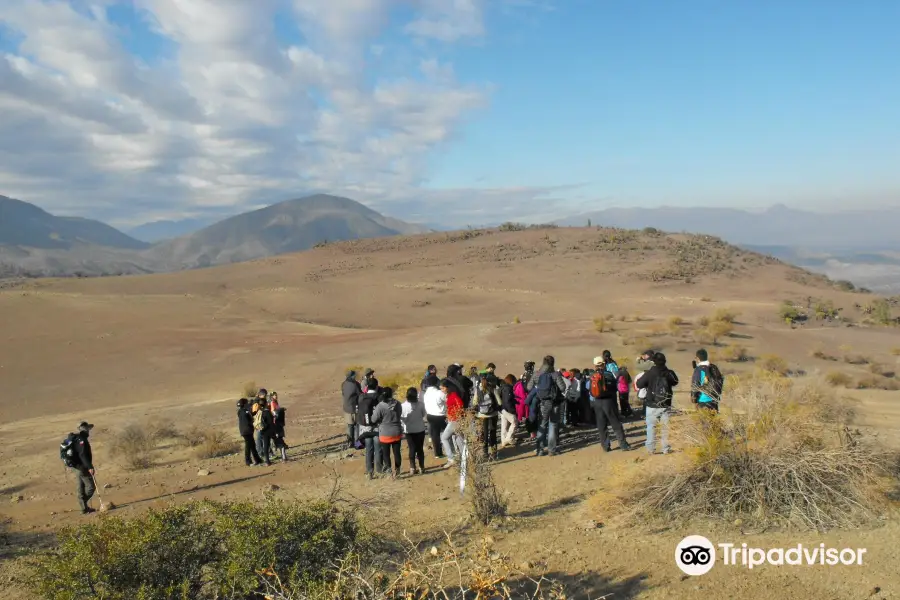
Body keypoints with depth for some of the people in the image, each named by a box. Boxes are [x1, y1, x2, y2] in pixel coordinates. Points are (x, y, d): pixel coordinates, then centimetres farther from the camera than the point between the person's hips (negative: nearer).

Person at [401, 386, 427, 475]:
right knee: (420, 448, 11)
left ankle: (412, 468, 8)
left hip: (409, 430, 0)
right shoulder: (421, 404, -13)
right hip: (420, 429, 0)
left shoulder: (403, 405, -15)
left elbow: (401, 417, -7)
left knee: (412, 449, 8)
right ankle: (421, 467, 15)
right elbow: (423, 414, 1)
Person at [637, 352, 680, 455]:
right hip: (666, 406, 2)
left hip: (652, 406, -2)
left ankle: (651, 448, 8)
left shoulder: (649, 373, -13)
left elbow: (639, 384, -6)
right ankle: (666, 448, 14)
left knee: (651, 427, 7)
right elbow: (675, 382, 15)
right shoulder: (669, 373, -5)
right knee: (665, 427, 11)